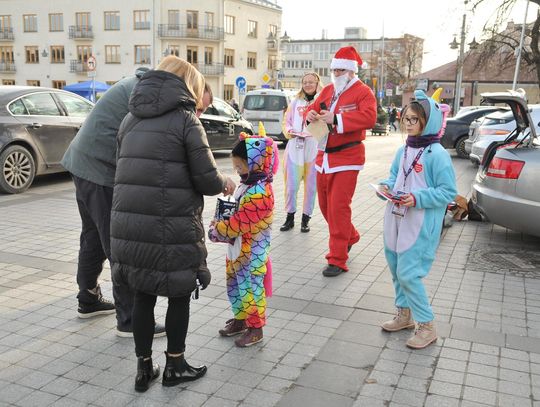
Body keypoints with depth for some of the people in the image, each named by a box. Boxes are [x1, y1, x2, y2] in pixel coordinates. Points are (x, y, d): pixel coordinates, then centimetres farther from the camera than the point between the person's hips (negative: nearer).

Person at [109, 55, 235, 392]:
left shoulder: (132, 118, 14)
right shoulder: (185, 118, -5)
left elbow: (124, 168, 15)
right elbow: (206, 179, -8)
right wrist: (225, 184, 12)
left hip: (128, 223, 6)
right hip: (172, 227, -5)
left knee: (143, 295, 17)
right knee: (180, 294, 13)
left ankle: (144, 368, 28)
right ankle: (175, 367, 26)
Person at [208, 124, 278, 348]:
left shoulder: (259, 193, -26)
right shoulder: (249, 184, 7)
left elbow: (239, 222, -25)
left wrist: (217, 230, -12)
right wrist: (221, 224, 2)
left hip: (251, 252, -10)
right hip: (238, 248, 10)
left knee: (250, 287, 2)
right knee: (234, 284, 19)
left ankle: (255, 328, 17)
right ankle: (241, 319, 36)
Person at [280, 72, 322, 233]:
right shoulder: (295, 102, 14)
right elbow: (286, 121, 15)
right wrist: (289, 131, -6)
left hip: (314, 149, -2)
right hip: (295, 148, 2)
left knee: (311, 186, 5)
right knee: (291, 185, 1)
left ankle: (306, 218, 17)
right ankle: (290, 217, 15)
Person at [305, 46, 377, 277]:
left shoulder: (362, 92, -7)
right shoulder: (328, 90, 14)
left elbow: (369, 117, -23)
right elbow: (314, 107, 19)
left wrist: (336, 118, -29)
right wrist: (311, 114, -7)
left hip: (347, 158, -7)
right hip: (324, 156, 8)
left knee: (338, 207, -10)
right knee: (325, 204, 15)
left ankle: (338, 260, -1)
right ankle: (350, 237, 39)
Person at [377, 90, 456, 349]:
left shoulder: (437, 154, -15)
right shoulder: (403, 150, 7)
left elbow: (449, 192, -14)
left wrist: (418, 199, -23)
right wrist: (388, 186, -3)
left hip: (420, 224, -8)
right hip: (396, 218, 8)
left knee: (408, 273, -7)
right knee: (395, 267, 16)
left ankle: (426, 326, 10)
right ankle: (404, 314, 35)